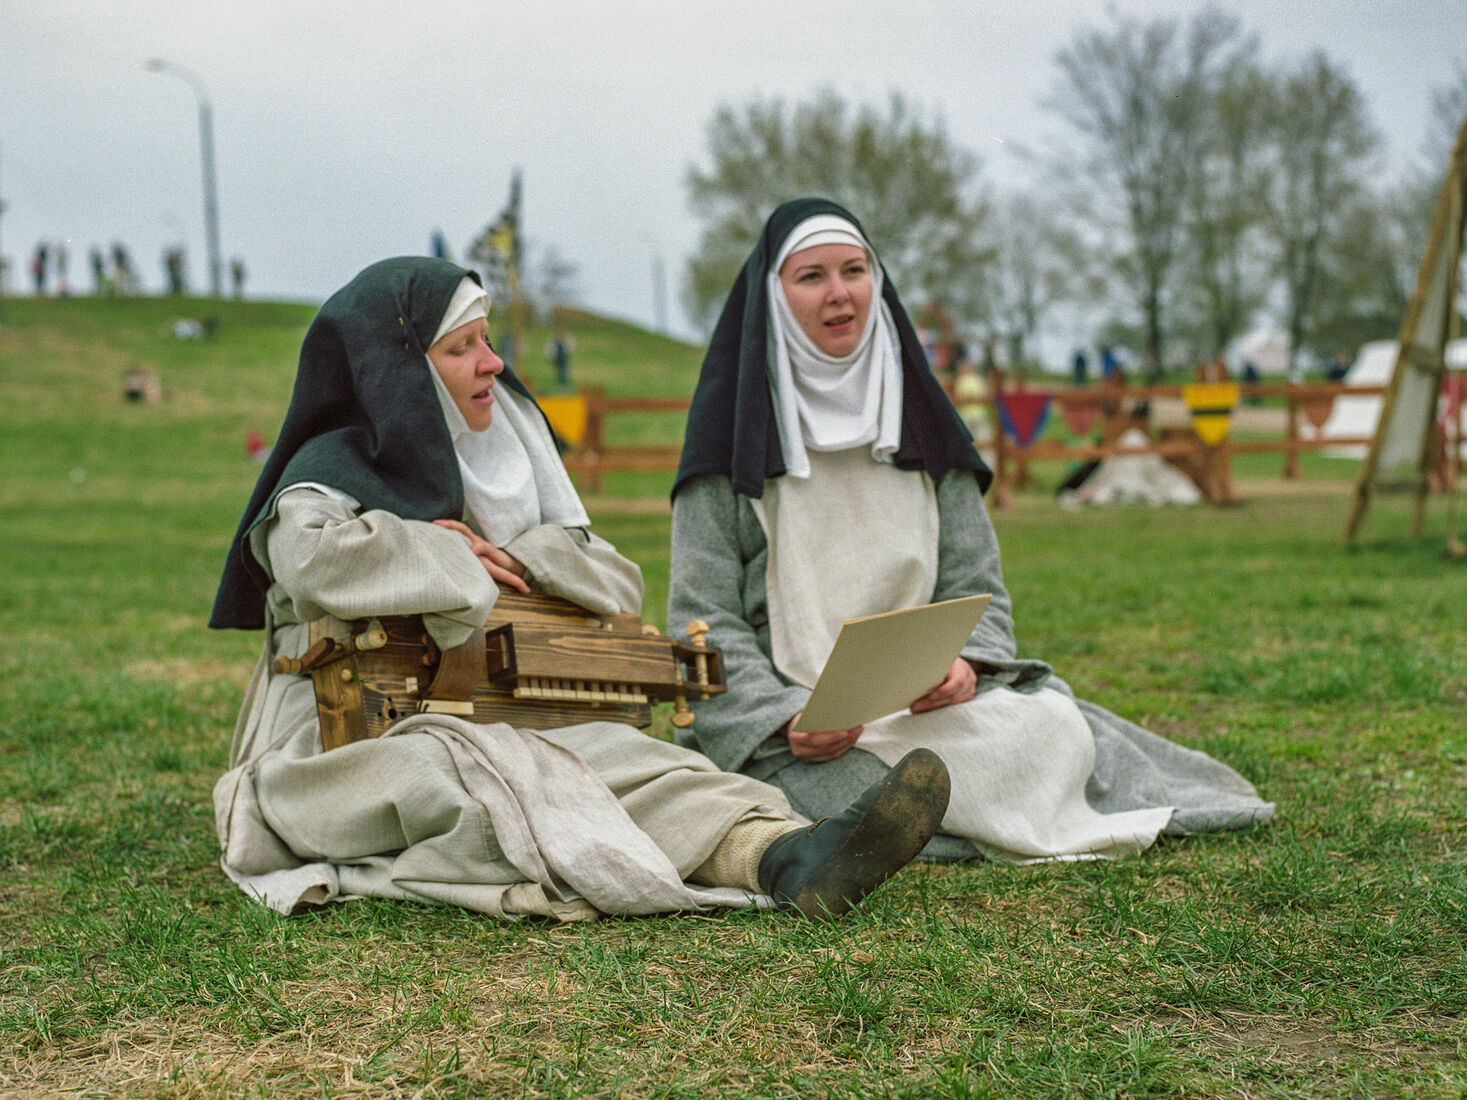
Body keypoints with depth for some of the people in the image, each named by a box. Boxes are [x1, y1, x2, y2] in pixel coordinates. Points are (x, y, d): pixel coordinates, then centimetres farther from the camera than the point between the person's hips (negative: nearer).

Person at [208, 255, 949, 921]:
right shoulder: (331, 473, -2)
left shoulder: (507, 461, 19)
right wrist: (456, 560, -12)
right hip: (333, 754, -5)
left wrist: (519, 558, -8)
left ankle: (783, 853, -54)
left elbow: (621, 587, 13)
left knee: (615, 754, -27)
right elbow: (313, 560, -27)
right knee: (478, 766, -38)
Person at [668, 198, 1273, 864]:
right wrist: (786, 720, -21)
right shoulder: (732, 433, 0)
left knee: (1056, 729, -25)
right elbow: (704, 621, -4)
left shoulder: (918, 418, 13)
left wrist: (964, 665, -13)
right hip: (776, 725, -3)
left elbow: (976, 587, 11)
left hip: (920, 703, 3)